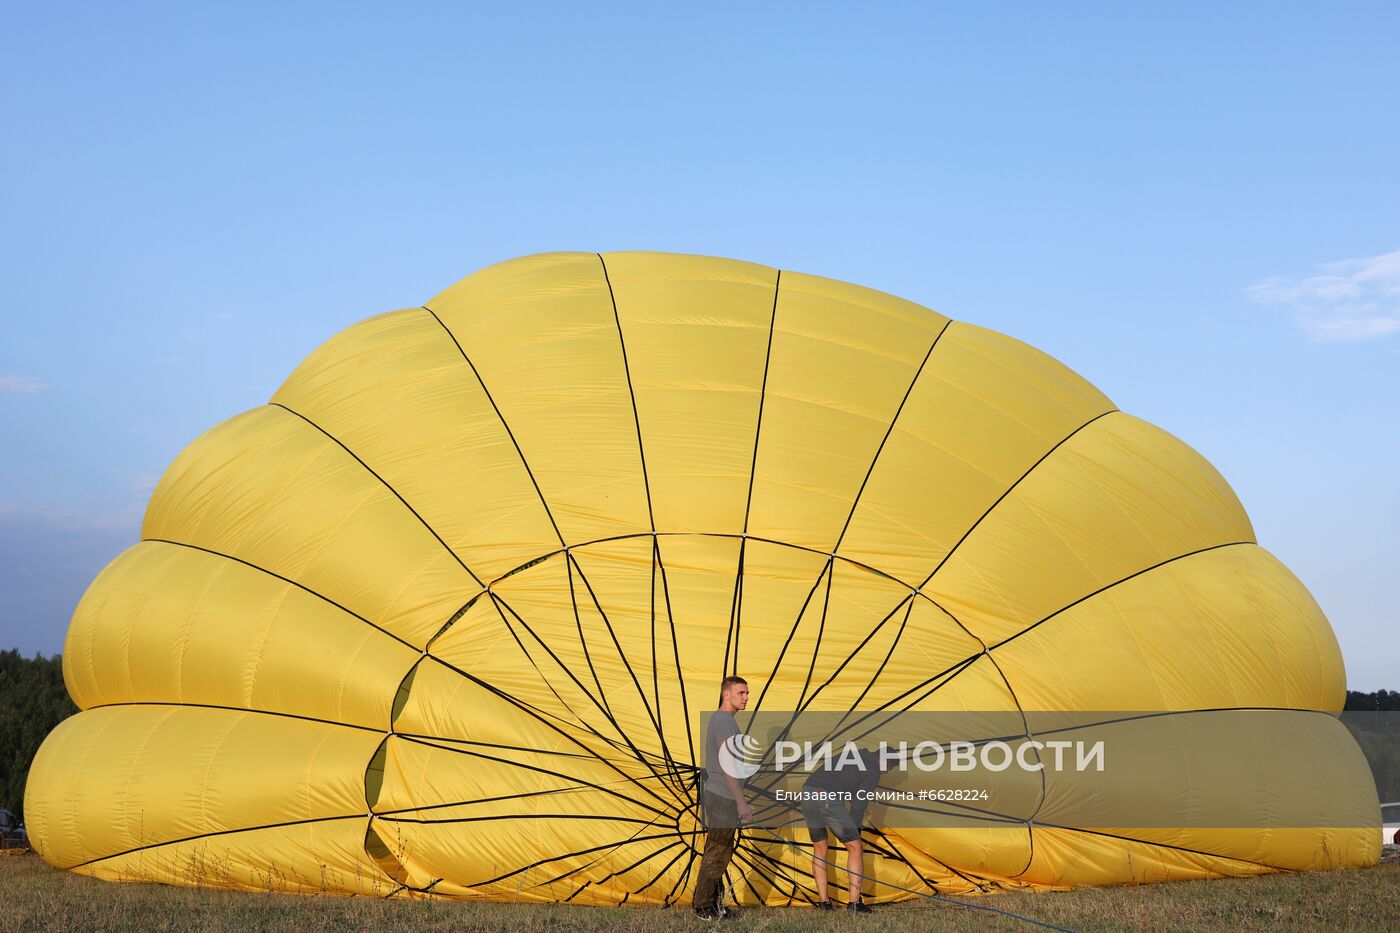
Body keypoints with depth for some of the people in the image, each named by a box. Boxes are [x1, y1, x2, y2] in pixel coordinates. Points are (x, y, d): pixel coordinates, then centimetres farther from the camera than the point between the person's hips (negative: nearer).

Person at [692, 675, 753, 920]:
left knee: (720, 853, 14)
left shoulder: (719, 719, 17)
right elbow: (727, 765, -20)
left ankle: (713, 904, 20)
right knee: (716, 854, -5)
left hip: (717, 796, 10)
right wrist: (741, 802, -19)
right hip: (722, 798, -10)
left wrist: (738, 800, 25)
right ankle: (703, 907, 0)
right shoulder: (724, 721, -15)